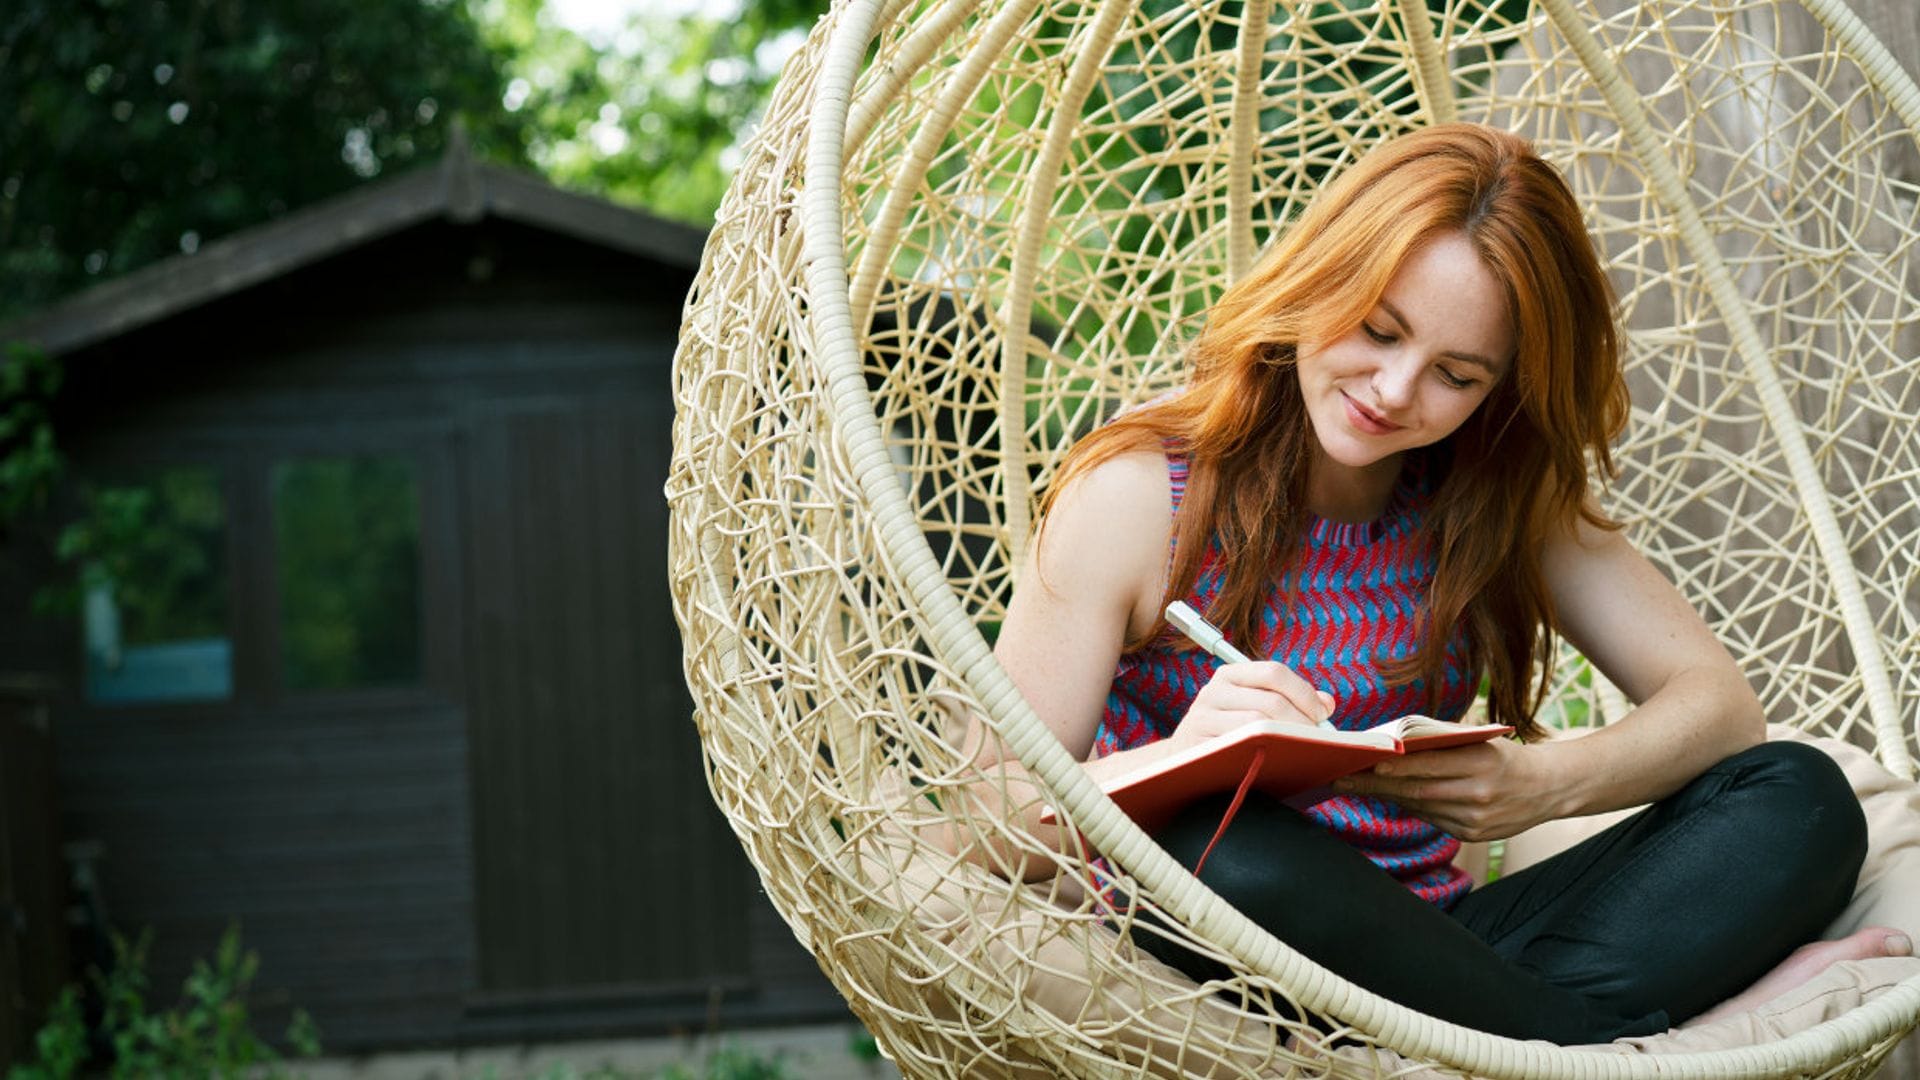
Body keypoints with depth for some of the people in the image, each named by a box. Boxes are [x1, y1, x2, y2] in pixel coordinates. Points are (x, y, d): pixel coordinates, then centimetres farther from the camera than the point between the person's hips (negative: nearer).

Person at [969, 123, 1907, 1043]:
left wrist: (1547, 783, -19)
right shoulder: (1138, 493, -8)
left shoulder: (1499, 497, 6)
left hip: (1420, 952, 5)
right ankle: (1629, 1044, -24)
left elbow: (1717, 701, 2)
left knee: (1799, 800, -12)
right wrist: (1175, 762, -32)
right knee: (1224, 852, -40)